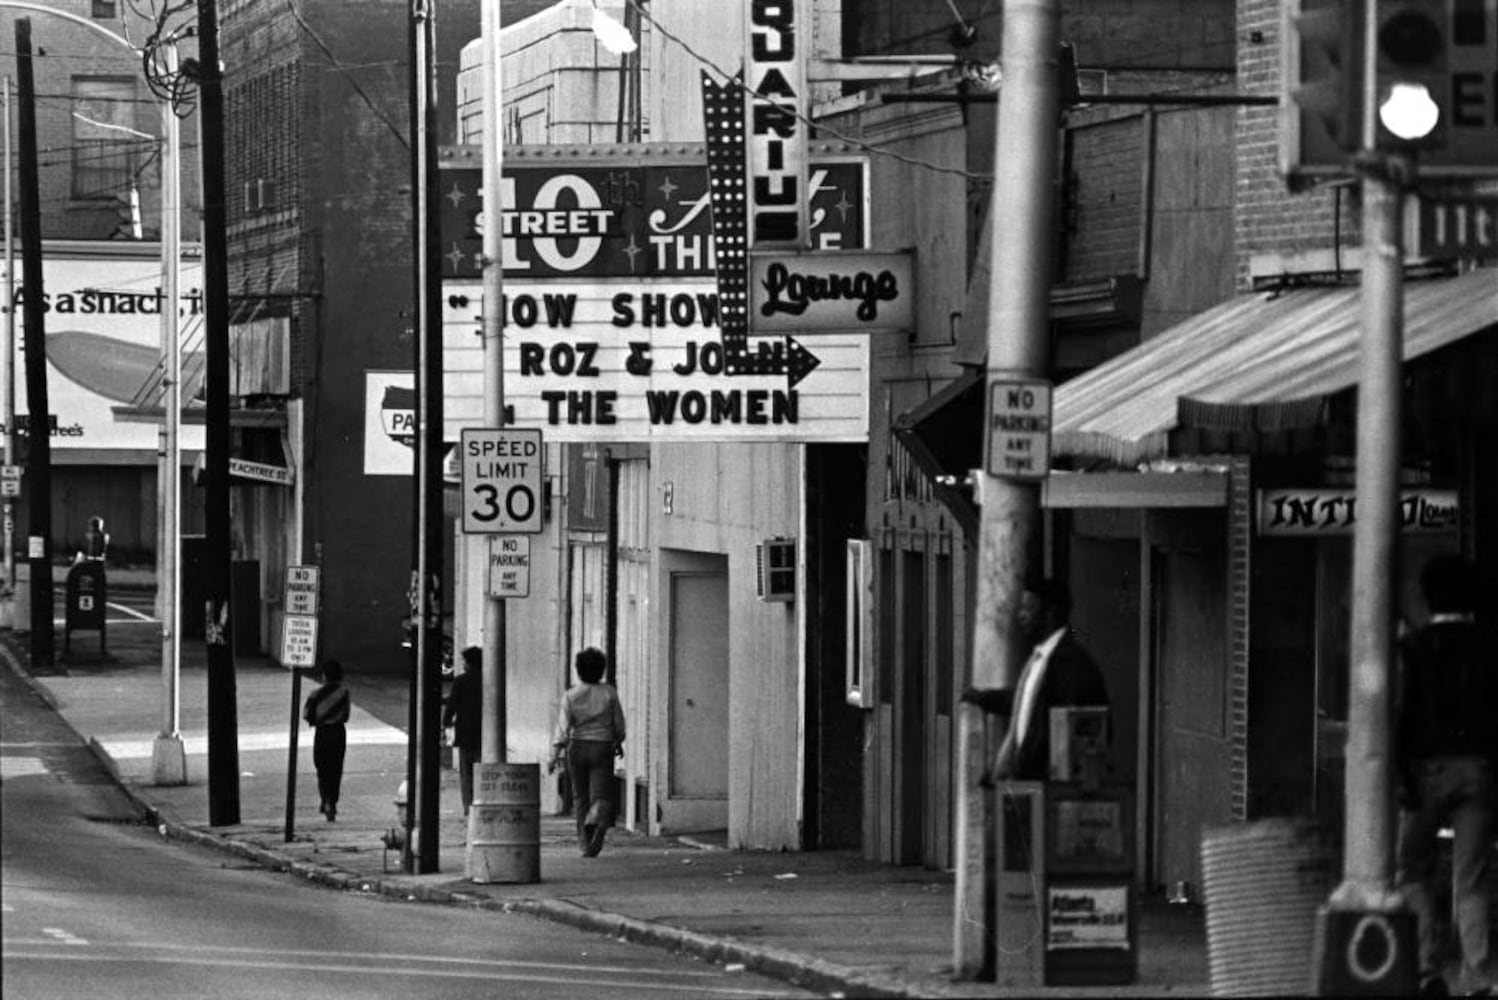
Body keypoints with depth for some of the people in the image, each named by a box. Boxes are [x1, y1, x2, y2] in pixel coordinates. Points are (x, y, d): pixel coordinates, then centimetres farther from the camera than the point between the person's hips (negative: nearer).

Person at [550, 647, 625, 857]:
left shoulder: (571, 696, -4)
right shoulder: (609, 693, -3)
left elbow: (563, 727, -10)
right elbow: (619, 723, 3)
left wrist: (555, 754, -8)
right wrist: (619, 743, 21)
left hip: (577, 747, 1)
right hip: (603, 748, -1)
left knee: (580, 796, 14)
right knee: (601, 796, -3)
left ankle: (584, 841, 18)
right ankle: (597, 823, -34)